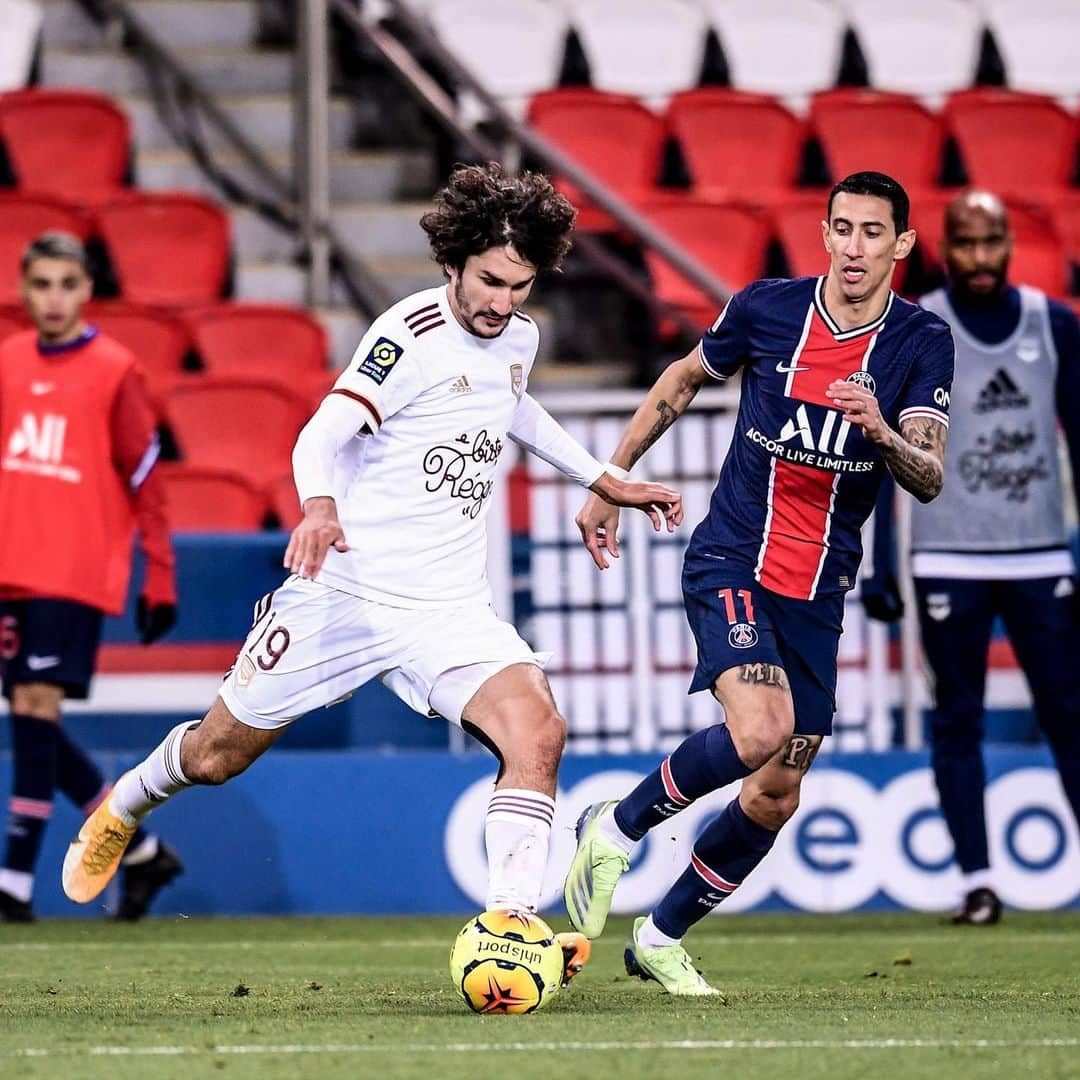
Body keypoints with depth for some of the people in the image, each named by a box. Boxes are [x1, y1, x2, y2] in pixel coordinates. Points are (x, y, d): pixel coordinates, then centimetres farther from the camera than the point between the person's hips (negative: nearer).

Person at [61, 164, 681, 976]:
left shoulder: (520, 338, 6)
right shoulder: (412, 335, -16)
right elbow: (322, 435, -28)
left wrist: (606, 481, 31)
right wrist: (320, 506, -49)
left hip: (450, 606, 5)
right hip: (345, 592, -4)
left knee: (536, 730, -23)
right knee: (216, 757, 11)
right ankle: (124, 808, 44)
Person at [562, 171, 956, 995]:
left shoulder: (922, 342, -4)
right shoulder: (767, 309, -6)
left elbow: (928, 480, -14)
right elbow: (680, 384, 13)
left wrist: (881, 430, -35)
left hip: (819, 593, 3)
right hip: (731, 562, -3)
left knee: (776, 795, 6)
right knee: (761, 728, -28)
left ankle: (663, 938, 25)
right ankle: (615, 831, -6)